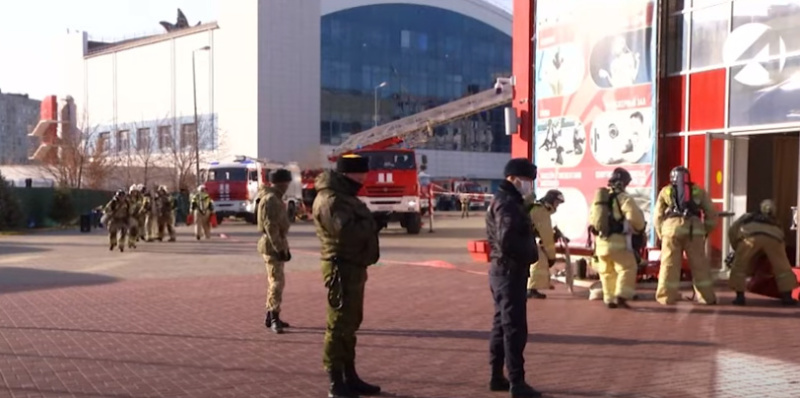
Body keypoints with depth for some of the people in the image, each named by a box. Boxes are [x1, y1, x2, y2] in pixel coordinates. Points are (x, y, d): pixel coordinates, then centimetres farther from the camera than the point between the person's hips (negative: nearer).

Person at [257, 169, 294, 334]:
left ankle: (271, 316, 22)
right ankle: (274, 318, -9)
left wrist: (284, 247, 20)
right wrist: (280, 249, -22)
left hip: (276, 244, 11)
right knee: (277, 281, -12)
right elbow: (271, 227, -22)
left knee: (275, 281, 15)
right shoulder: (270, 199, -15)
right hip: (272, 245, -11)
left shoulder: (275, 198, 18)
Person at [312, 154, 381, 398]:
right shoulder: (330, 199, -17)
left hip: (354, 267, 11)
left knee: (351, 323, 16)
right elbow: (347, 231, -29)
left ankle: (349, 377, 27)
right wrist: (371, 224, -14)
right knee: (339, 324, -5)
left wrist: (368, 224, -3)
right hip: (342, 268, -11)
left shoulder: (345, 196, 17)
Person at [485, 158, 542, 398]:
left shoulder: (506, 200, 16)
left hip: (504, 270, 11)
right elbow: (507, 241, -29)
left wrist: (528, 252, 3)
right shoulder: (507, 203, -17)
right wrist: (531, 253, -14)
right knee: (515, 328, -6)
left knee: (502, 325, 15)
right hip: (510, 272, -11)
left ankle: (497, 377, 23)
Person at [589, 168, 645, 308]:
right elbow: (635, 216, -16)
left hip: (601, 241, 6)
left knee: (607, 272, 13)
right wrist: (640, 230, 4)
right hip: (618, 241, -6)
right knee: (627, 268, 0)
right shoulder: (623, 197, -8)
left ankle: (609, 299, 13)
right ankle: (621, 296, -12)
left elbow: (592, 217, 17)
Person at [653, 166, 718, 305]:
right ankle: (707, 297, 13)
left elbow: (658, 217, 15)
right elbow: (712, 214, 19)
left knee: (669, 264, 3)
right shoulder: (699, 191, 23)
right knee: (700, 265, 8)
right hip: (694, 229, 1)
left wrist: (661, 234, 22)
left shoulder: (665, 191, 21)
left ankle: (667, 296, 3)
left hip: (671, 228, 0)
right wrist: (706, 231, 27)